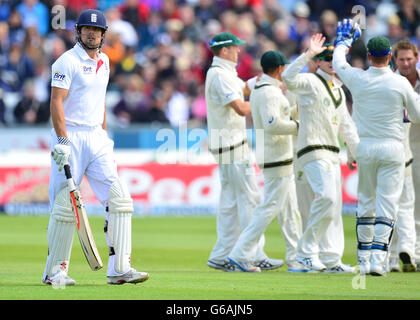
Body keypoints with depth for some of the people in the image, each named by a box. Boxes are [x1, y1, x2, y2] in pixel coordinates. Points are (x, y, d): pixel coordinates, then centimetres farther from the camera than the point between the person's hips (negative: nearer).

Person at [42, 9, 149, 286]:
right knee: (66, 205, -5)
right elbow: (56, 102, -14)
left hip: (97, 139, 7)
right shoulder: (68, 61, -8)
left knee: (119, 199, -4)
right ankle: (55, 271, 6)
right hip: (71, 138, -7)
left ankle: (119, 269, -5)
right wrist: (63, 142, -22)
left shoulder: (104, 61, 15)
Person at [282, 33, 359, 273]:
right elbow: (289, 79, -28)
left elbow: (346, 126, 26)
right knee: (326, 197, -22)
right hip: (313, 149, -9)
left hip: (332, 152, 9)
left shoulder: (338, 90, 21)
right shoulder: (311, 82, -5)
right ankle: (306, 251, -16)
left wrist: (358, 152, 19)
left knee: (334, 204, 6)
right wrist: (308, 54, -32)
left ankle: (331, 259, 9)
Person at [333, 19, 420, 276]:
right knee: (387, 204, -2)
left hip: (365, 147, 2)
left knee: (366, 203, 13)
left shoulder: (358, 79, -5)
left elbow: (337, 62, 17)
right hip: (392, 147, -2)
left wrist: (345, 40, 35)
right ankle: (378, 259, -12)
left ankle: (364, 259, 16)